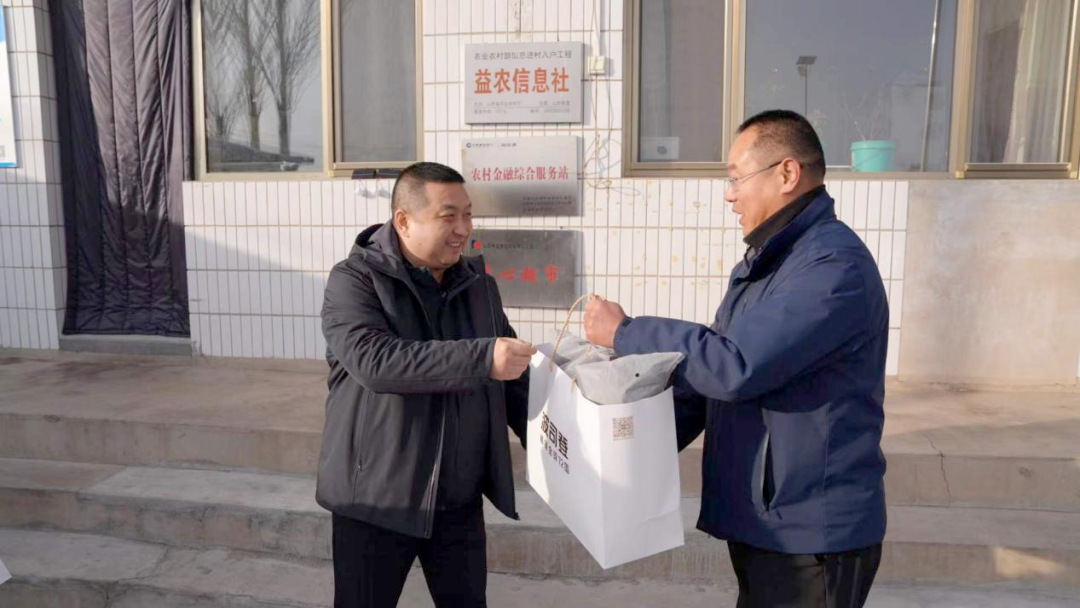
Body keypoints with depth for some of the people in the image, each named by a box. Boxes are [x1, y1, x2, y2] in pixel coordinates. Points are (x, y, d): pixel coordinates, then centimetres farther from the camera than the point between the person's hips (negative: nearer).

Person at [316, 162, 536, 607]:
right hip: (376, 499, -4)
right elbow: (374, 360, -28)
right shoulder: (354, 281, -10)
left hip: (460, 503, 4)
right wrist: (481, 358, -34)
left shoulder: (479, 285, 5)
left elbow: (514, 381, 11)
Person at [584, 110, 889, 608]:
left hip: (811, 535, -8)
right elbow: (708, 376, 13)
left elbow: (734, 365, -30)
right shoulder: (761, 264, 12)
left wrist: (624, 333, -18)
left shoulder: (835, 265, -21)